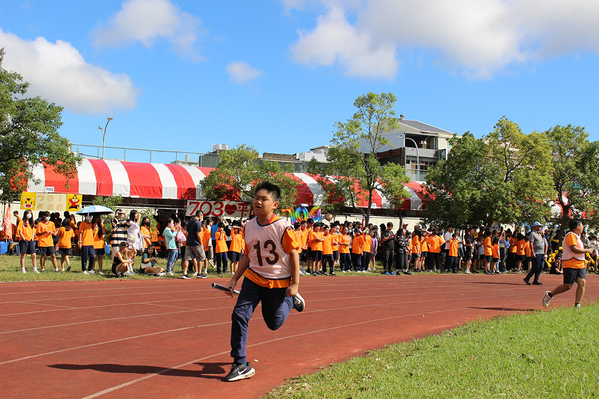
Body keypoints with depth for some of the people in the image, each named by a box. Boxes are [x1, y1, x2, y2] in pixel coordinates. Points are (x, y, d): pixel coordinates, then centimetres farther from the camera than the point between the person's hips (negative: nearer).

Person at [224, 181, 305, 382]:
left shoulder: (282, 227, -18)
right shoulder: (248, 226, -2)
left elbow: (293, 254, -10)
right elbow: (248, 255, 9)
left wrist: (295, 283, -11)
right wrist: (234, 279, 8)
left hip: (279, 282, -3)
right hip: (253, 278, 4)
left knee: (274, 323, 12)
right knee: (239, 315, -13)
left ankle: (291, 299, 42)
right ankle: (241, 365, -5)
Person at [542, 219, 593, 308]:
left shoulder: (576, 236, 21)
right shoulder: (571, 235, -11)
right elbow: (574, 249, -21)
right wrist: (587, 250, -12)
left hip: (580, 264, 9)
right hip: (570, 265, -9)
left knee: (582, 283, -8)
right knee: (568, 286, -7)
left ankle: (577, 306, -8)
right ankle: (549, 295, 12)